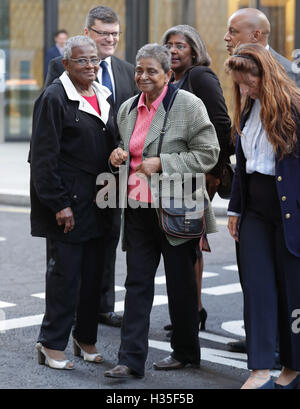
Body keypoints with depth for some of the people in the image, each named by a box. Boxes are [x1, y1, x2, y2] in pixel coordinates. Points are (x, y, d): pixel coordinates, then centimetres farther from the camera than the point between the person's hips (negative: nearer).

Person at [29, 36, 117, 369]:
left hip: (98, 202, 7)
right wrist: (59, 204, -17)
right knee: (65, 273, -4)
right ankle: (52, 344, 8)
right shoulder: (54, 98, -9)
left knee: (94, 273, 10)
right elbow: (43, 157, -13)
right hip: (67, 201, -7)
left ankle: (86, 338, 23)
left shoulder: (103, 98, 14)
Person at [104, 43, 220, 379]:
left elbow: (208, 153, -12)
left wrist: (162, 163, -18)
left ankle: (185, 352, 25)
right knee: (137, 282, 1)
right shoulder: (128, 108, 11)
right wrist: (119, 154, 3)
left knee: (180, 283, 8)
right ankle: (131, 360, 2)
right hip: (138, 209, 5)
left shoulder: (188, 105, -9)